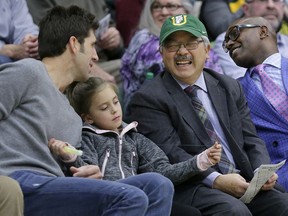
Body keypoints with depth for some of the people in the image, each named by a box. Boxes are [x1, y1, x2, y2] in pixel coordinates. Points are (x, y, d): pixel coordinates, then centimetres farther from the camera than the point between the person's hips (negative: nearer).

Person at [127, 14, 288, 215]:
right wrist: (216, 180, -22)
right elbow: (170, 154, -10)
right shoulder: (148, 99, 1)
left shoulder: (230, 87, 19)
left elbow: (250, 140, 17)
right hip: (190, 188, -5)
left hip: (243, 182, 5)